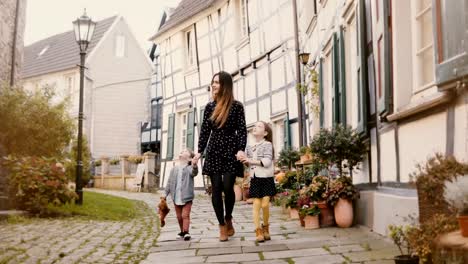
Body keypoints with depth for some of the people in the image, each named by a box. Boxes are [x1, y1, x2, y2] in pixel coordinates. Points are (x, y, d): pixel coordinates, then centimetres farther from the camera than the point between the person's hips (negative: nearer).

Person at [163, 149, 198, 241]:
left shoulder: (189, 168, -5)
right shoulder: (174, 169, 9)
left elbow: (194, 172, -29)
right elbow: (169, 183, 12)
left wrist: (194, 166, -50)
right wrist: (165, 194, 10)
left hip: (186, 197, -5)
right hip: (176, 198, 5)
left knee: (185, 215, -10)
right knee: (179, 216, 13)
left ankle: (186, 232, -11)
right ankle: (182, 231, 27)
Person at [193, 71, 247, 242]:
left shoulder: (236, 106, -1)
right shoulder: (210, 106, 10)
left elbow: (242, 131, -4)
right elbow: (204, 131, 10)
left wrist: (241, 150, -16)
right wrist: (199, 151, 3)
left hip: (231, 151, -3)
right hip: (214, 151, 3)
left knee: (228, 187, -10)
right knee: (216, 188, -1)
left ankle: (228, 219, 17)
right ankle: (222, 226, 8)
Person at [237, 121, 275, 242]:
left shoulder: (267, 144, -4)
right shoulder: (250, 148, 12)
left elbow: (267, 161, -16)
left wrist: (250, 160, -16)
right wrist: (242, 159, -5)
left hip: (266, 178, -4)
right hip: (255, 179, 4)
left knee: (265, 204, -8)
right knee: (256, 204, -4)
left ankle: (265, 227, 15)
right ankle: (258, 232, -1)